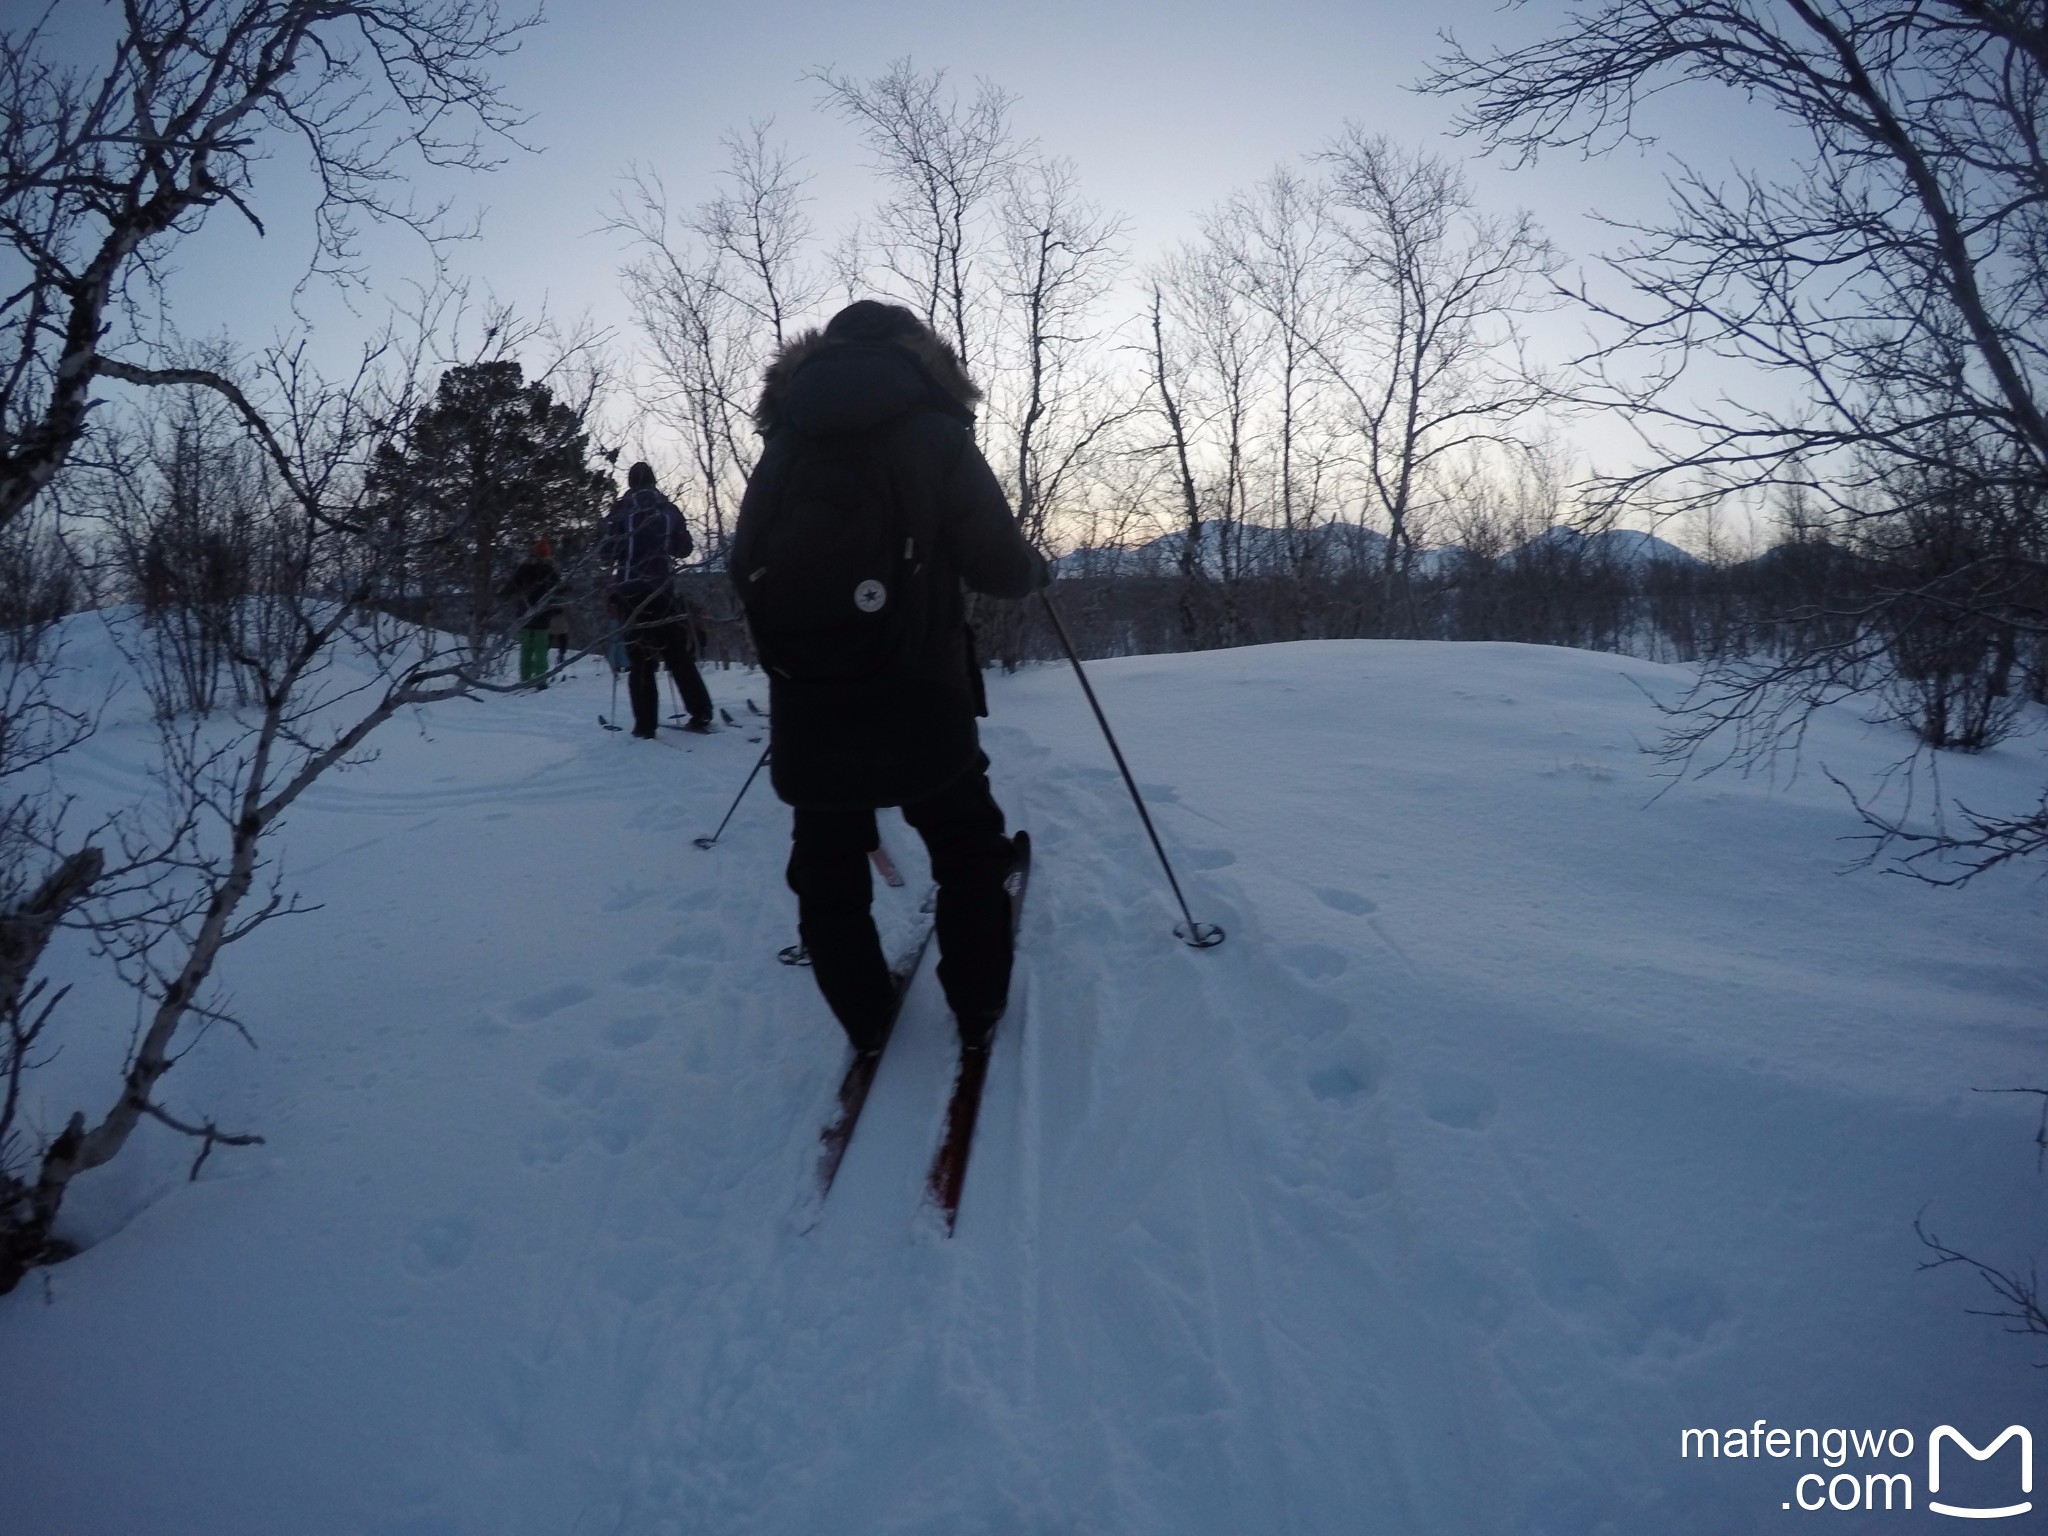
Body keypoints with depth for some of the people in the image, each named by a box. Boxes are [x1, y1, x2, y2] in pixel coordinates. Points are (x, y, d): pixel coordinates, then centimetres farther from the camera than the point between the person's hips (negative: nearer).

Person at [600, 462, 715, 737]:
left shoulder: (621, 510, -4)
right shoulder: (668, 508, 4)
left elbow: (606, 550, -7)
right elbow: (685, 548, 10)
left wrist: (625, 553, 12)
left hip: (629, 592, -2)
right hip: (662, 590, 2)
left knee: (639, 659, 3)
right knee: (680, 655, 11)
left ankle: (645, 725, -1)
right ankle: (701, 714, 9)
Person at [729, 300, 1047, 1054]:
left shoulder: (783, 445, 6)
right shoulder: (934, 435, -4)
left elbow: (744, 569, 8)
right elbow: (998, 567, -7)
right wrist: (1034, 567, 16)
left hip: (808, 710, 3)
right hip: (920, 706, -2)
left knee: (829, 872, 17)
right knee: (969, 852, 18)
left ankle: (864, 1021, 25)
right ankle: (976, 1008, 23)